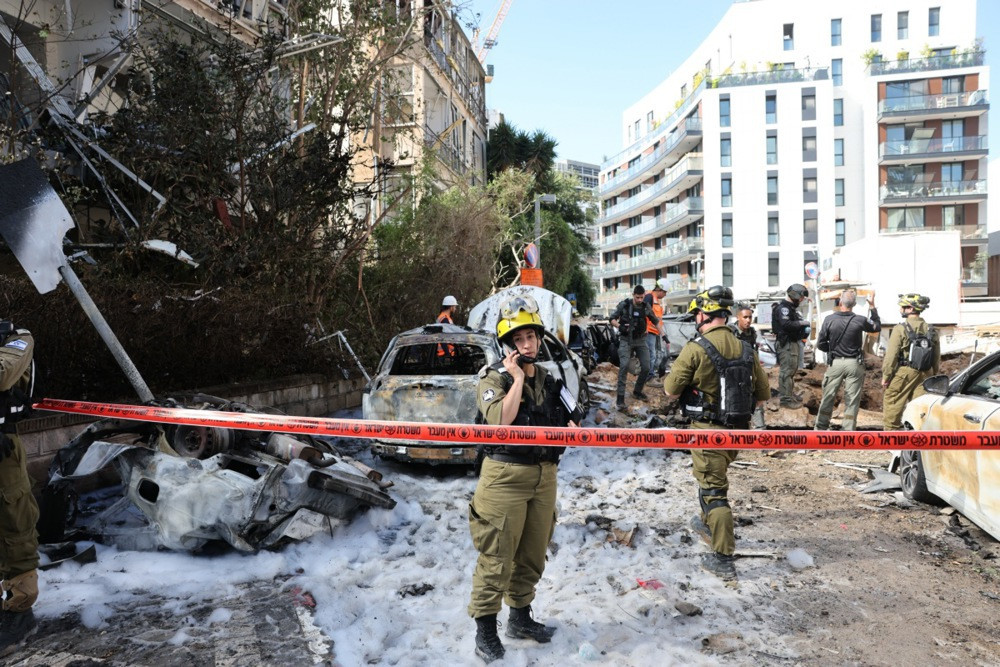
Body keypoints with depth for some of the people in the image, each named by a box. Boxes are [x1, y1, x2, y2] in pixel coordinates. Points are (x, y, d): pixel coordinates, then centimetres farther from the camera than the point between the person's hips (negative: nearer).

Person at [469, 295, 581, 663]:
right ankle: (485, 629, 12)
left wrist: (569, 427, -4)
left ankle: (520, 616, 33)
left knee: (533, 554, 15)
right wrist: (517, 378, -19)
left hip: (544, 477, 6)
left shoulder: (548, 379, 11)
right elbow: (500, 420, -25)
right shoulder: (494, 378, -7)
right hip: (505, 476, -6)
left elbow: (571, 422, 19)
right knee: (497, 558, -2)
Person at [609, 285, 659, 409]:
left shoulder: (646, 306, 1)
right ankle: (620, 397, -19)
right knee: (624, 366, -19)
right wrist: (619, 326, -22)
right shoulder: (624, 305, -6)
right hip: (626, 340, -3)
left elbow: (655, 321, 12)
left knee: (646, 367, -2)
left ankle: (637, 391, 21)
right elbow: (612, 319, -2)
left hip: (641, 340, 4)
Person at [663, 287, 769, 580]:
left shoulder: (696, 349, -17)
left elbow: (670, 390, -13)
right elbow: (763, 395, 7)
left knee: (713, 490, 0)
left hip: (708, 430, -6)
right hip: (738, 430, 6)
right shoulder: (746, 349, 1)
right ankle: (709, 523, 48)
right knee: (715, 476, 27)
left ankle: (723, 559, 2)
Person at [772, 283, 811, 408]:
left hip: (794, 342, 11)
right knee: (786, 371, -9)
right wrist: (801, 323, -19)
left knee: (792, 369, 20)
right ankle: (786, 399, -7)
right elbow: (786, 324, -27)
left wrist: (804, 330, 7)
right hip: (786, 343, -11)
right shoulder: (783, 308, -15)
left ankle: (790, 393, 32)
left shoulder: (792, 308, 19)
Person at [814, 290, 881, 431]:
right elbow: (877, 327, 13)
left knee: (828, 398, 9)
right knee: (852, 401, 6)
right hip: (854, 364, 0)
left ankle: (820, 428, 15)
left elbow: (820, 344, -3)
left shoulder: (829, 320, -9)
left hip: (835, 363, 0)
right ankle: (847, 432, 8)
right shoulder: (860, 320, -8)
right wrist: (872, 307, 18)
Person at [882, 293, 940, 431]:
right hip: (924, 375, 6)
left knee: (892, 409, 1)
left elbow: (891, 356, -12)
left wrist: (886, 376, -5)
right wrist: (933, 375, 22)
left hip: (903, 374, -6)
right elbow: (937, 358, 13)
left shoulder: (901, 328, -11)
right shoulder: (931, 330, 8)